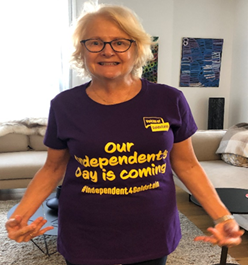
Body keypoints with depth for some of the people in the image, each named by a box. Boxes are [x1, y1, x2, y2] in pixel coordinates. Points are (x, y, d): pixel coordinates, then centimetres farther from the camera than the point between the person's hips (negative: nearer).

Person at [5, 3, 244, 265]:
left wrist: (223, 216, -8)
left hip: (153, 236, 1)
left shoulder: (170, 100, -9)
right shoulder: (64, 105, -8)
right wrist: (20, 213, -9)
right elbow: (53, 168, 3)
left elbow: (186, 165, 0)